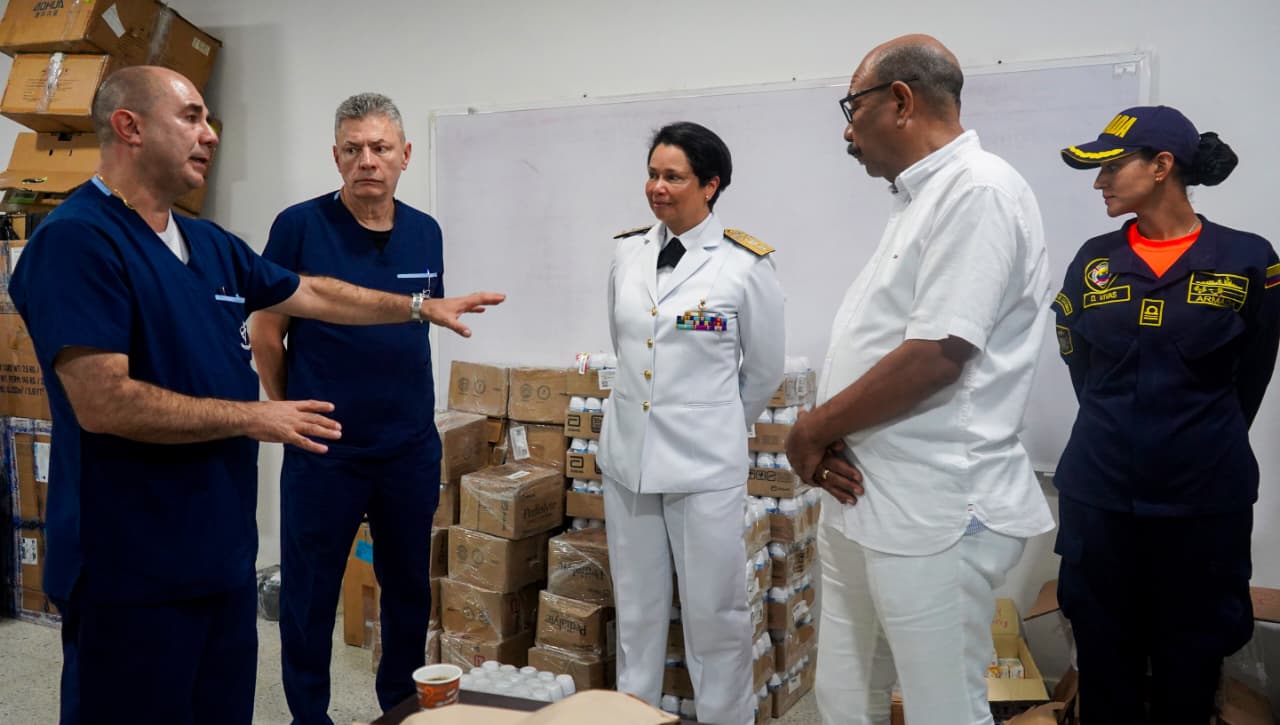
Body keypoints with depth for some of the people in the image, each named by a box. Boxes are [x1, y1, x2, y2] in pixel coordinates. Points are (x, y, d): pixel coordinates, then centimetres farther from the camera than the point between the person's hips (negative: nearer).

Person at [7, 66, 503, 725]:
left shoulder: (209, 245, 9)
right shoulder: (76, 240, -16)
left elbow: (313, 294, 22)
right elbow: (104, 402, -24)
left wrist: (424, 308, 25)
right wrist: (252, 418, -15)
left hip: (224, 550, 8)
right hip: (132, 569, -8)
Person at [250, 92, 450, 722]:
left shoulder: (425, 232, 4)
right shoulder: (300, 226, -9)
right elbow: (266, 334, -2)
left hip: (412, 447, 4)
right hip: (323, 452, -3)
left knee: (411, 591, 15)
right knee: (310, 597, 10)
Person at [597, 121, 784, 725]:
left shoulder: (745, 264, -10)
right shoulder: (627, 252, 3)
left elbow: (764, 371, 2)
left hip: (705, 461, -4)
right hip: (628, 450, 4)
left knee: (714, 609, 6)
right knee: (636, 606, 16)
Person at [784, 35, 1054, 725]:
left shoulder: (979, 189, -14)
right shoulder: (918, 200, 16)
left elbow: (937, 354, -23)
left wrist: (812, 430, -11)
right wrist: (829, 445, 0)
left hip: (932, 514, -9)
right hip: (857, 501, 9)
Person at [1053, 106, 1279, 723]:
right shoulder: (1094, 260, 2)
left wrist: (1203, 446, 11)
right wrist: (1121, 432, 12)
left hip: (1204, 495, -2)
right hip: (1098, 491, 2)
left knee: (1191, 654, 12)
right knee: (1104, 649, 12)